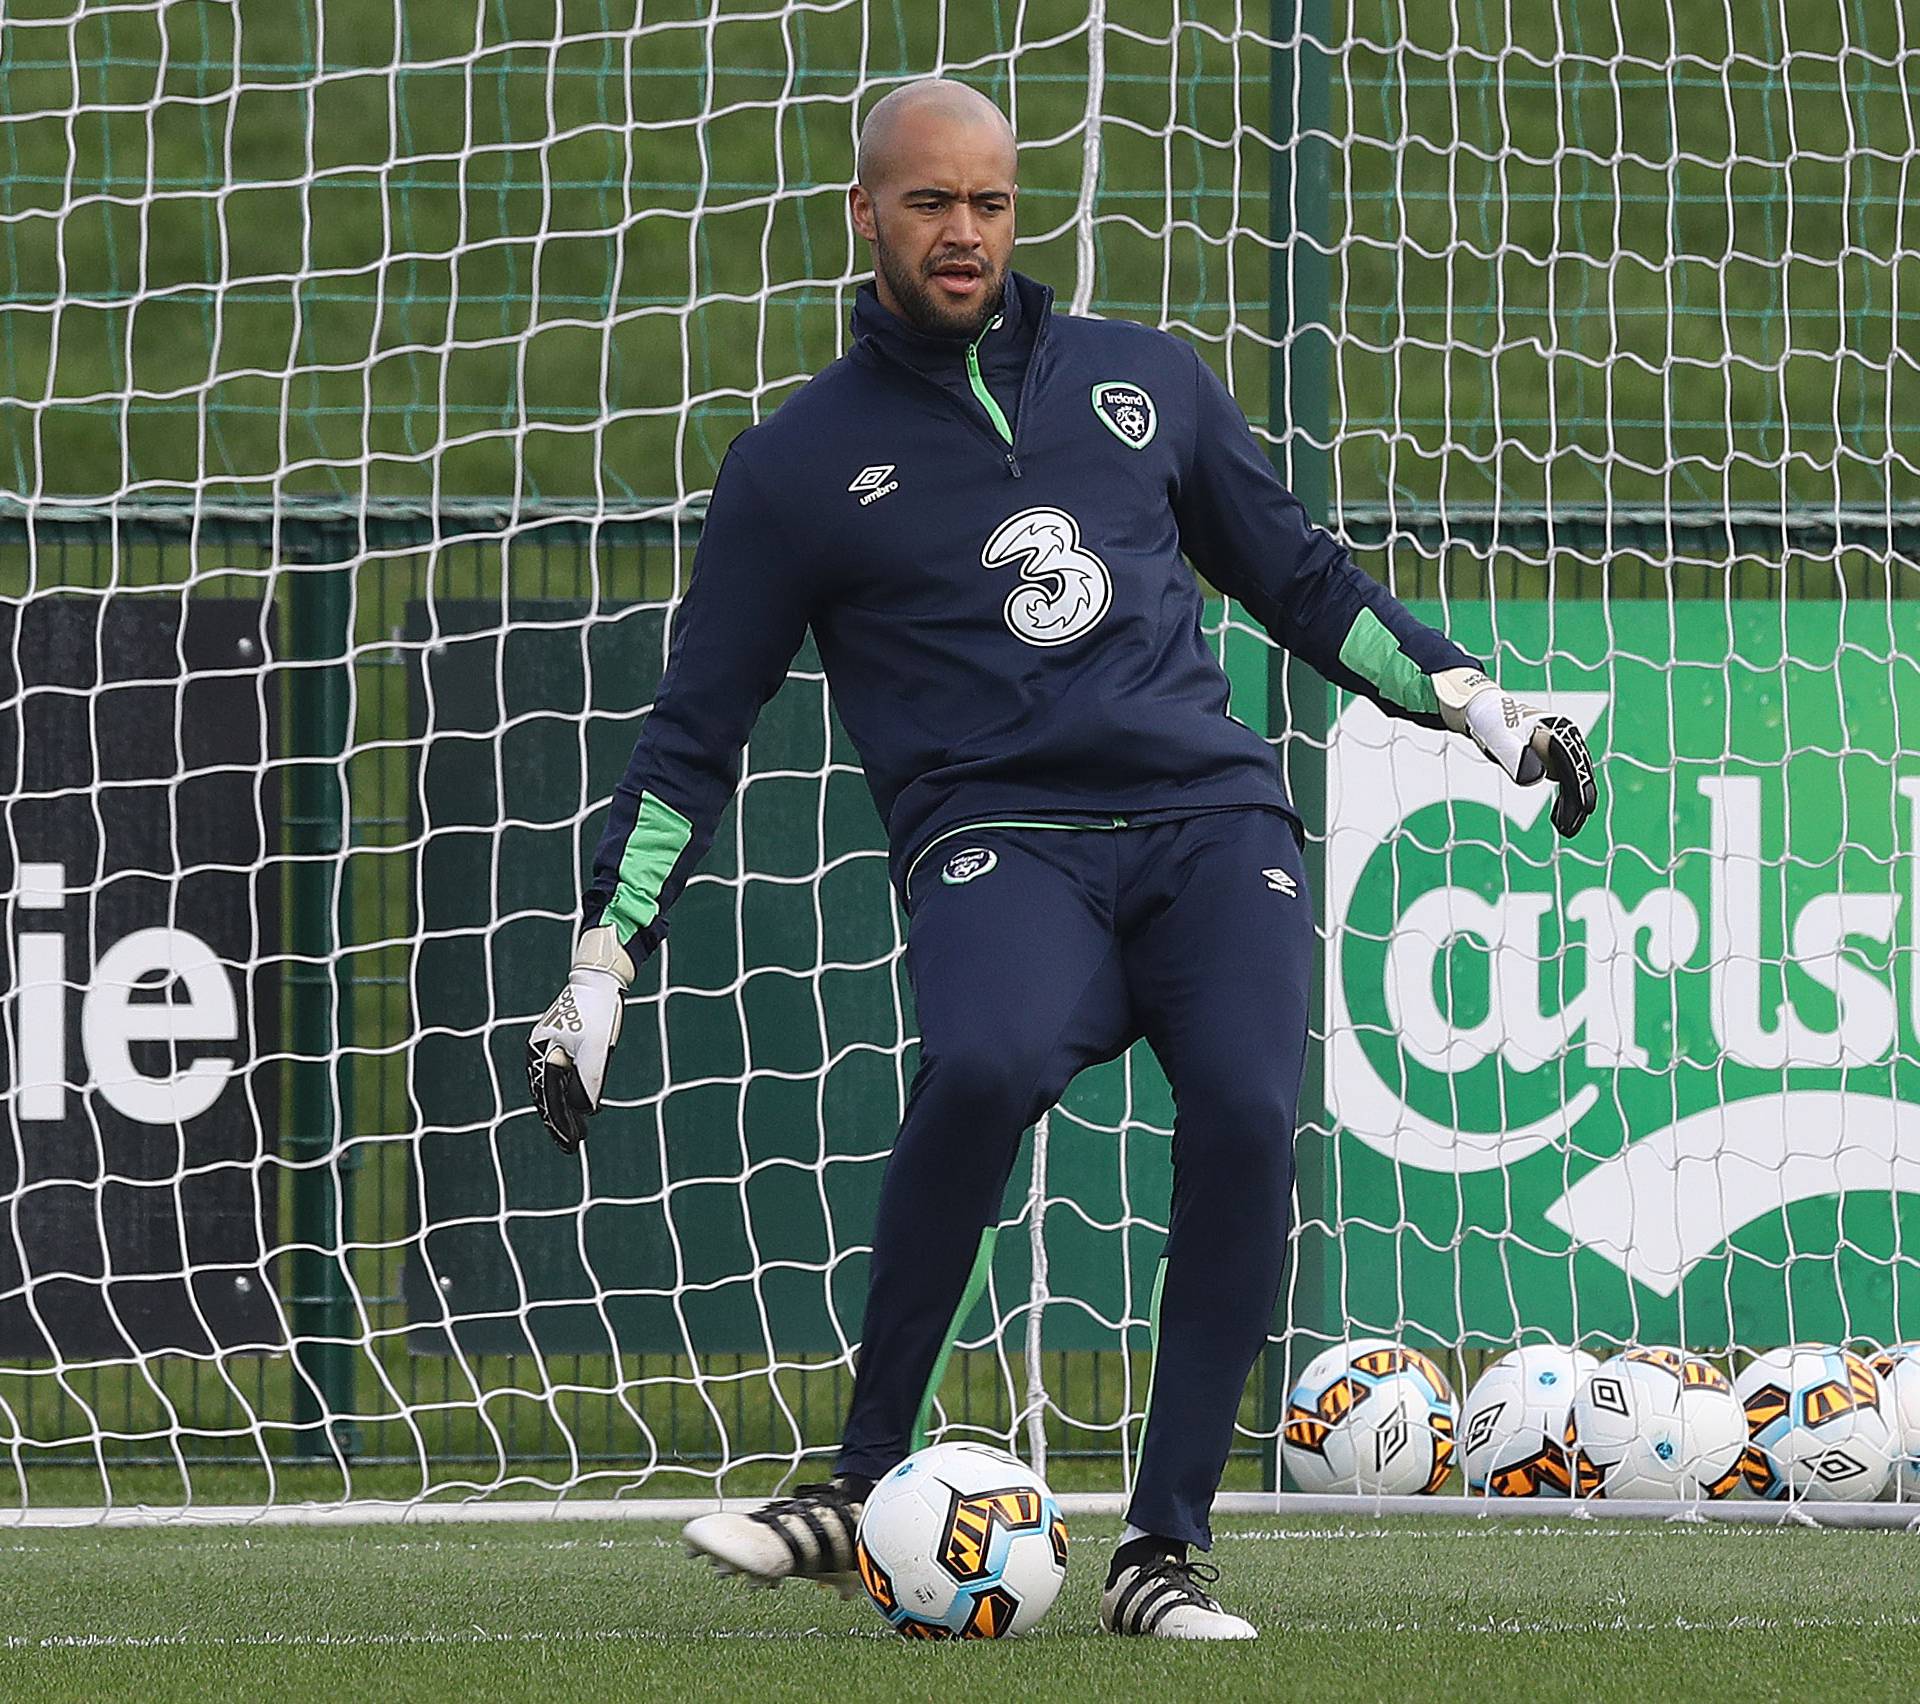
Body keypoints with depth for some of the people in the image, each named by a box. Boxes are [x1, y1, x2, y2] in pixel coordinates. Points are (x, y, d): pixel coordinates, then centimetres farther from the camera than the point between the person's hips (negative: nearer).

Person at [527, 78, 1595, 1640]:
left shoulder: (1144, 382, 17)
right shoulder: (799, 465, 11)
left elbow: (1300, 574, 29)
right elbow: (693, 735, 14)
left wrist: (1476, 706, 21)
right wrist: (602, 967, 9)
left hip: (1212, 816, 3)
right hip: (996, 838, -3)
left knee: (1245, 1116, -25)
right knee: (987, 1064, -35)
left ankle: (1164, 1549, -16)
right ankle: (869, 1489, -21)